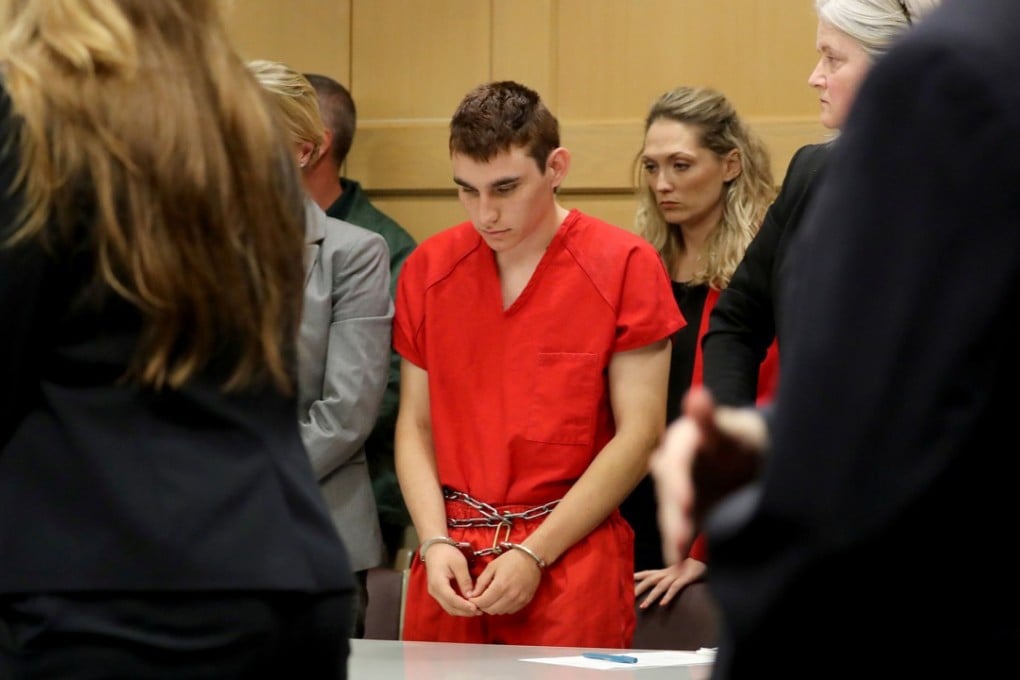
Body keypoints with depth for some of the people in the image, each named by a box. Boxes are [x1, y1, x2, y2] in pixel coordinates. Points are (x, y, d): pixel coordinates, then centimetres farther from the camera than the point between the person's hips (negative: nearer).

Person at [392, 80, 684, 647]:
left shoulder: (624, 265, -5)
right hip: (451, 572, 3)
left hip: (573, 563, -3)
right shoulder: (428, 268, 7)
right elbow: (415, 424, 10)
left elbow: (639, 434, -7)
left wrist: (535, 555, -11)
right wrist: (436, 543, -6)